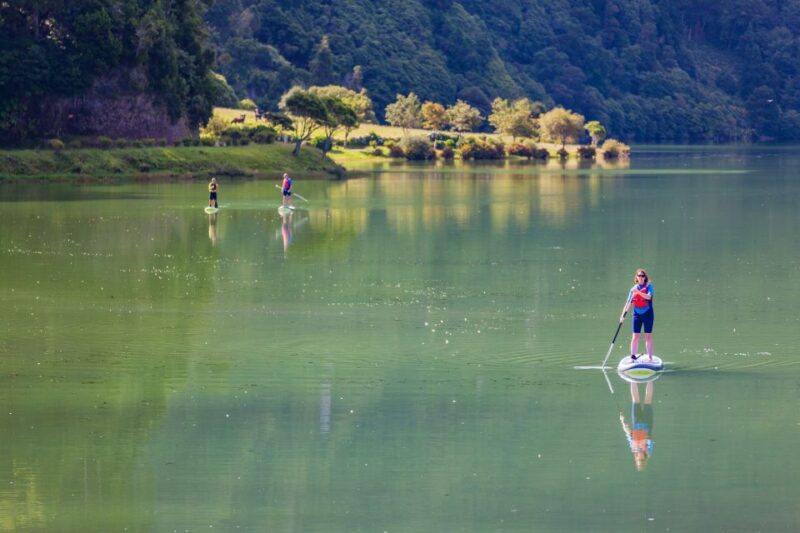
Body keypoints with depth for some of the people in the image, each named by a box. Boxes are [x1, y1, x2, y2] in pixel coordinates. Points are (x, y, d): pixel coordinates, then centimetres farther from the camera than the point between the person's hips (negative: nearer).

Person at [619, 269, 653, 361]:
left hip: (647, 314, -2)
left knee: (648, 336, 1)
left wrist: (638, 292, -33)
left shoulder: (649, 286, -2)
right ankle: (632, 357, -2)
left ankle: (650, 357, 3)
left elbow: (648, 297, -21)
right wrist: (623, 315, -2)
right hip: (636, 314, 2)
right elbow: (628, 303, 6)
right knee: (635, 336, -1)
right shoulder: (633, 289, 7)